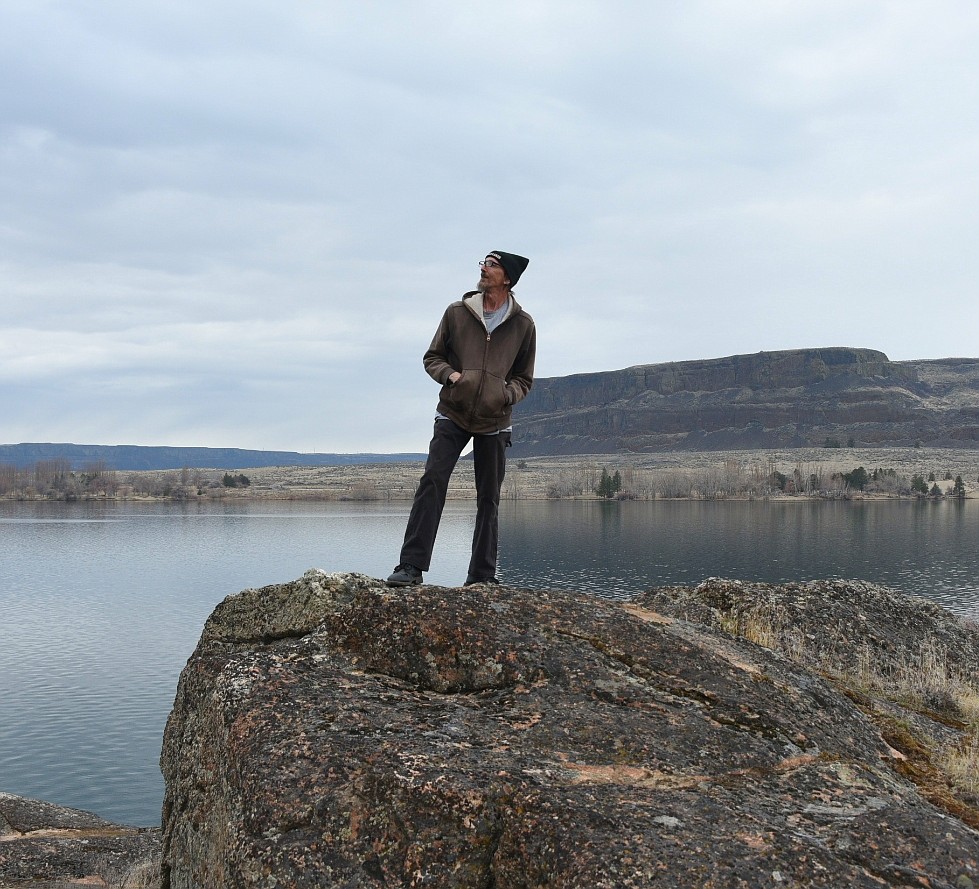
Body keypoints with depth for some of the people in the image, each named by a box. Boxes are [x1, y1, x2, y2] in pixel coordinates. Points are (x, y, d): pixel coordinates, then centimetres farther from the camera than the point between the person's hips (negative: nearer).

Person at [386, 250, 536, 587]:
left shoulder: (523, 325, 3)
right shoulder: (457, 312, 3)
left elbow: (524, 379, 11)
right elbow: (432, 357, 10)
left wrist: (507, 394, -10)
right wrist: (450, 374, -11)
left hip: (494, 423, 1)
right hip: (452, 415, -1)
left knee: (489, 499, 5)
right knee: (432, 482, -15)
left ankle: (482, 576, 14)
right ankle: (412, 565, -14)